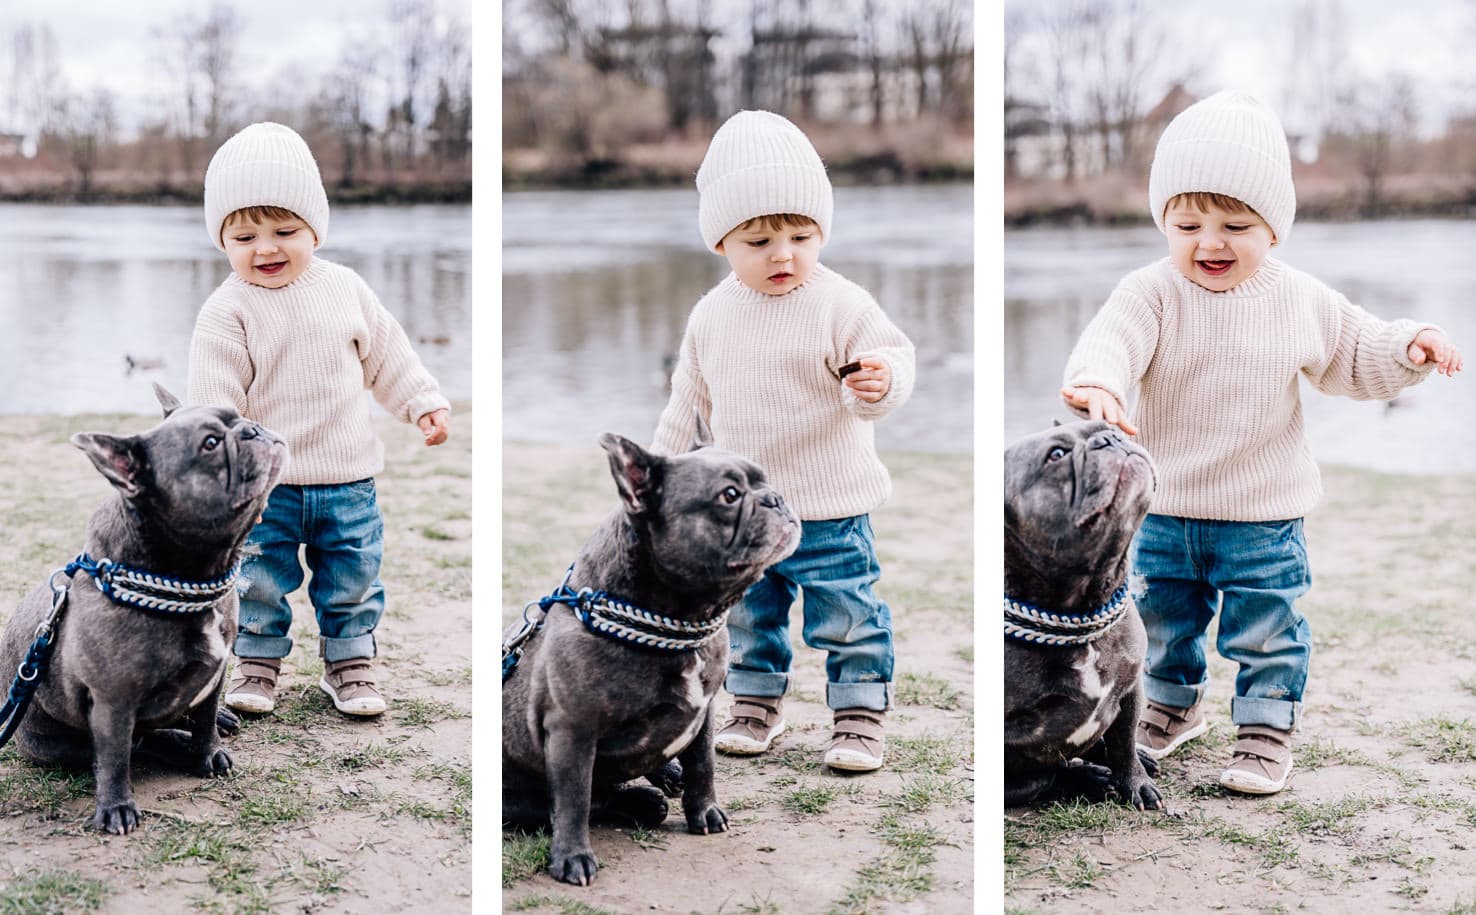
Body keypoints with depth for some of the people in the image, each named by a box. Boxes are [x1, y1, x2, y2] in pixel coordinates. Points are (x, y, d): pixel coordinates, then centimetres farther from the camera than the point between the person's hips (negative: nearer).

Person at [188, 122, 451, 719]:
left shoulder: (344, 289, 1)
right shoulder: (227, 313, -11)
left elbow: (386, 353, 13)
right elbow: (214, 402, -14)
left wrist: (425, 403, 10)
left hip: (347, 479, 3)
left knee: (354, 578, 11)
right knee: (260, 579, 8)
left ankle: (350, 663, 27)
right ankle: (257, 662, 27)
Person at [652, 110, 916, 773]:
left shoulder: (841, 304, -14)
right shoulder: (712, 314, 2)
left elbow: (892, 358, -16)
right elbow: (690, 395, 14)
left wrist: (880, 382, -39)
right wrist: (663, 462, 17)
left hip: (830, 509, -4)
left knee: (848, 616, 3)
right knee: (747, 615, 17)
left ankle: (860, 713, 16)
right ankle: (756, 702, 34)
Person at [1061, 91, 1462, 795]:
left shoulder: (1301, 301, -4)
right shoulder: (1152, 294, -12)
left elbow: (1353, 356, 10)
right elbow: (1111, 340, -30)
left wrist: (1410, 347, -9)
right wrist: (1095, 382, -52)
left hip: (1264, 515, -1)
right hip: (1164, 509, 1)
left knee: (1266, 629, 6)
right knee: (1162, 621, 18)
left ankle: (1267, 728, 25)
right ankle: (1174, 705, 42)